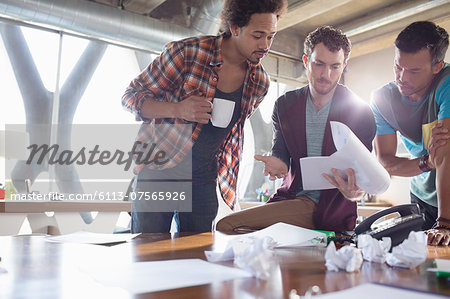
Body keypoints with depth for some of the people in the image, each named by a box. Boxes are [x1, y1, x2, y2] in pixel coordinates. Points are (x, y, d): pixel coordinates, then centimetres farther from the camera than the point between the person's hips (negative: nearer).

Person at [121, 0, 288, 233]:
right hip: (158, 169, -3)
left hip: (203, 179, 4)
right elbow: (130, 96, -8)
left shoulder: (260, 83, 0)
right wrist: (177, 110, -25)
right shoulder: (186, 52, -14)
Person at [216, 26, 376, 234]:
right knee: (226, 225, -19)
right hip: (294, 199, 4)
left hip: (333, 211, -4)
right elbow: (280, 150, 9)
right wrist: (278, 164, -18)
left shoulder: (360, 112, -1)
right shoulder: (284, 104, 8)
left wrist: (353, 191, -26)